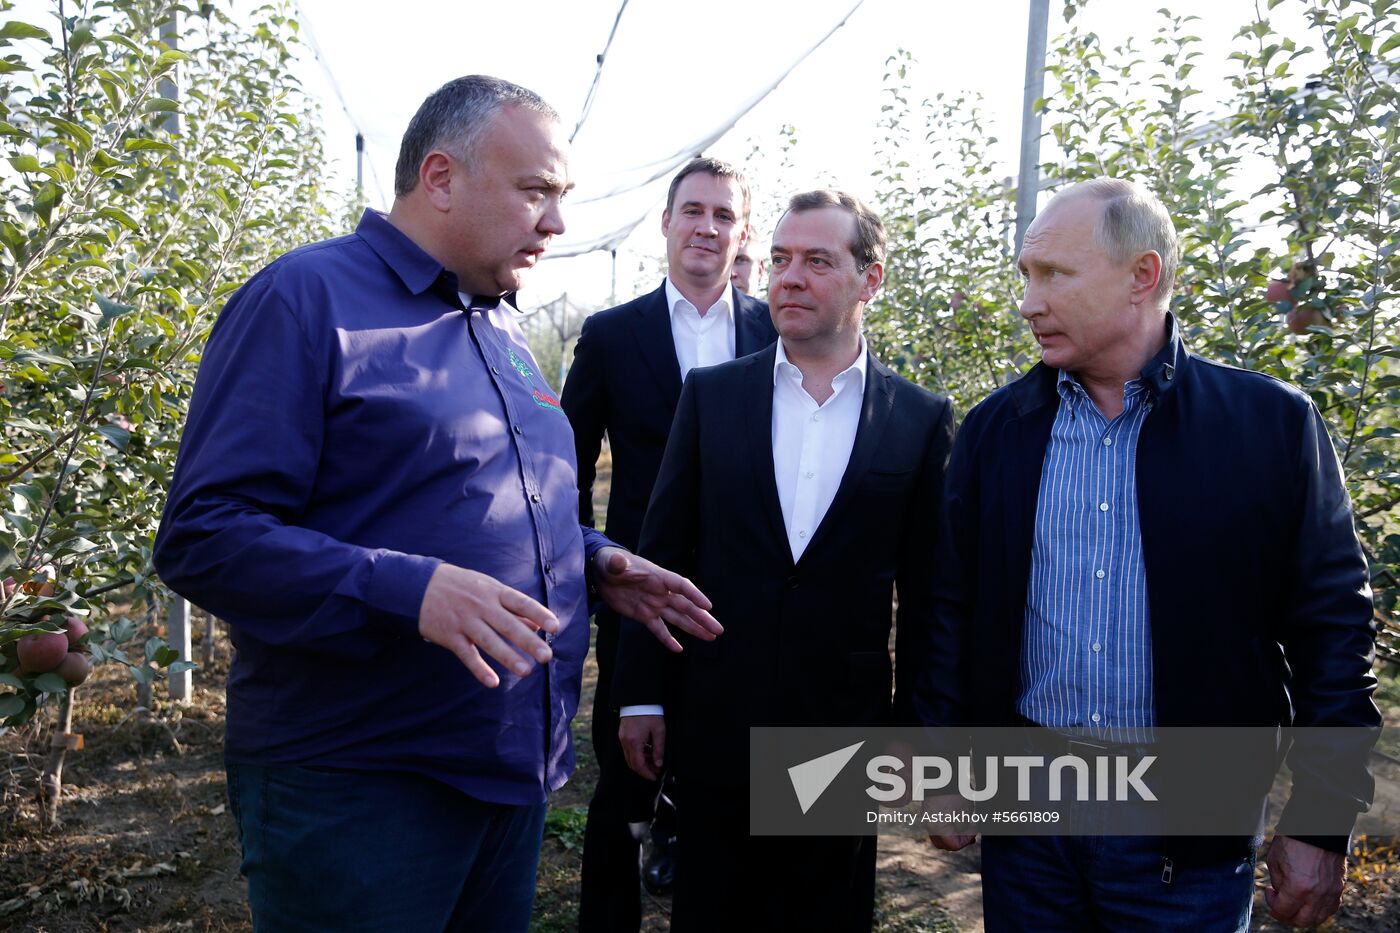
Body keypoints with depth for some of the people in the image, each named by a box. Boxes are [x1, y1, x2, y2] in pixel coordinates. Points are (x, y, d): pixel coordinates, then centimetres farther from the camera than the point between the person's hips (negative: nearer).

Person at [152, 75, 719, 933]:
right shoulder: (306, 298, -12)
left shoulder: (502, 329, 13)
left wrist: (590, 560, 4)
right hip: (357, 790, -7)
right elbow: (203, 535, -18)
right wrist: (406, 590, -30)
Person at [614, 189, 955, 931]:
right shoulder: (710, 395, 1)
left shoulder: (921, 419, -1)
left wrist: (912, 728, 3)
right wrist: (641, 695, 0)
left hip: (846, 733, 0)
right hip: (714, 725, 1)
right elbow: (661, 553, 1)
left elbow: (924, 592, 2)